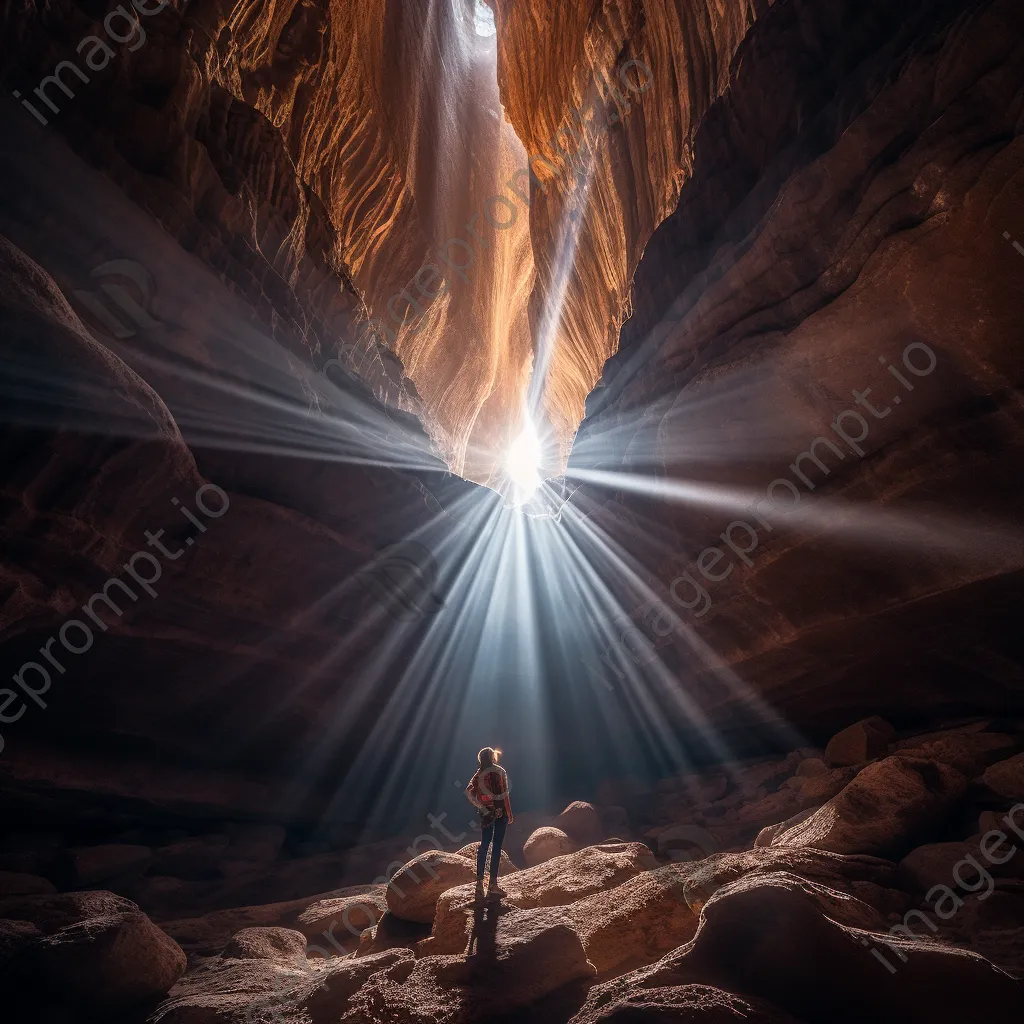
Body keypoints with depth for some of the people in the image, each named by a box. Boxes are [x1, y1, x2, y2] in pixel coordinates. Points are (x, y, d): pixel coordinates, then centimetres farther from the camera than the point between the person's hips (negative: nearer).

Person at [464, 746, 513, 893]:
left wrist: (482, 808, 0)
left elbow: (469, 793, -3)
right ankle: (493, 883, -1)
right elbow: (504, 795, -12)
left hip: (487, 813, 5)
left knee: (484, 843, 14)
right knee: (497, 845, -2)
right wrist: (510, 816, -5)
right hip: (500, 811, -5)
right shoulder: (499, 771, -10)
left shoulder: (479, 774, 4)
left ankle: (480, 880, 17)